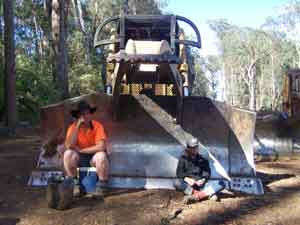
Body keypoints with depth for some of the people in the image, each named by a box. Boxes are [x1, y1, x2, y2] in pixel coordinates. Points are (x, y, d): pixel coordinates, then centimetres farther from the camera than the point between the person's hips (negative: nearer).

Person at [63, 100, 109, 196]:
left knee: (101, 155, -34)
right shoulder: (73, 127, -7)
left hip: (94, 157, -2)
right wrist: (77, 126, -25)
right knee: (68, 154, -27)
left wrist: (80, 150, -17)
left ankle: (101, 187, -13)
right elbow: (69, 146, -22)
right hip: (79, 158, 2)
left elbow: (101, 147, -24)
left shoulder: (97, 126, -13)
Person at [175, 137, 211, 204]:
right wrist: (187, 179, -17)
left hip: (200, 183, 2)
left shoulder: (202, 160, 16)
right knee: (177, 183, -34)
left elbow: (207, 172, 10)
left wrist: (203, 180, -12)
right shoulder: (183, 158, 10)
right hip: (187, 184, -2)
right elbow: (179, 172, 2)